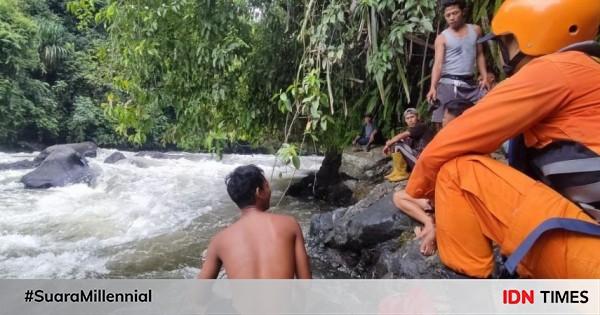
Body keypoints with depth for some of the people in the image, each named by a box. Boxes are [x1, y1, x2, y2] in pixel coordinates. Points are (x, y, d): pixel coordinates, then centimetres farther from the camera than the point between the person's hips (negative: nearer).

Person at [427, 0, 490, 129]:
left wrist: (484, 76, 5)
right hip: (448, 84, -4)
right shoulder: (442, 38, 0)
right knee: (442, 123, -8)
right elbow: (438, 64, -10)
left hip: (470, 83, 4)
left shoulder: (475, 30, 13)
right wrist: (433, 87, -24)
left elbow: (480, 55, 19)